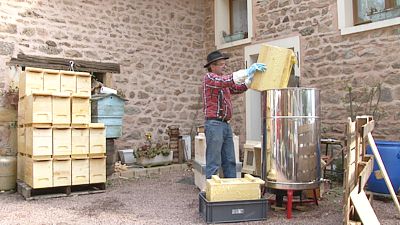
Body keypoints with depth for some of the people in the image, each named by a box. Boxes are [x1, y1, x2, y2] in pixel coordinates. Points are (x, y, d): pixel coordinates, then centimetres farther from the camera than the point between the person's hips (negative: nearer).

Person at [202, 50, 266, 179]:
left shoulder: (223, 81, 21)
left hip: (225, 124, 9)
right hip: (214, 124, -9)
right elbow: (227, 81, -23)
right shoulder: (209, 77, -5)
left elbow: (238, 88, 20)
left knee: (230, 162, 10)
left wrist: (253, 74, 7)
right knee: (213, 163, -6)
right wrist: (248, 71, -24)